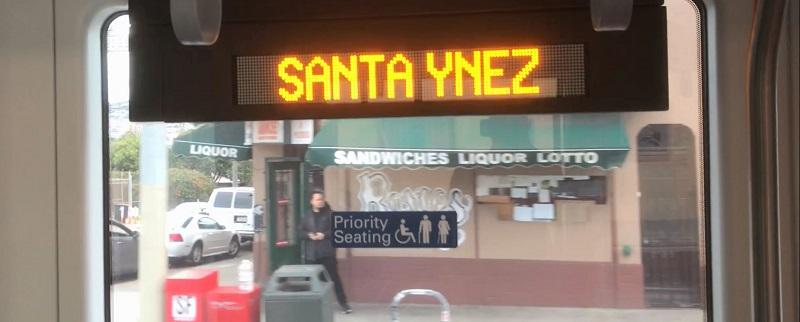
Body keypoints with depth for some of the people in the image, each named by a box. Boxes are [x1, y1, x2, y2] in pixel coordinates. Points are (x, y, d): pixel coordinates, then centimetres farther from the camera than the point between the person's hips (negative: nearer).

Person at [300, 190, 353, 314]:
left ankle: (343, 303, 3)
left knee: (334, 277, -3)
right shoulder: (307, 216, 11)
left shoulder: (329, 214, 1)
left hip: (327, 252, -3)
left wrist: (324, 235, -16)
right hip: (312, 253, 3)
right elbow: (301, 232, 10)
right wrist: (309, 235, -9)